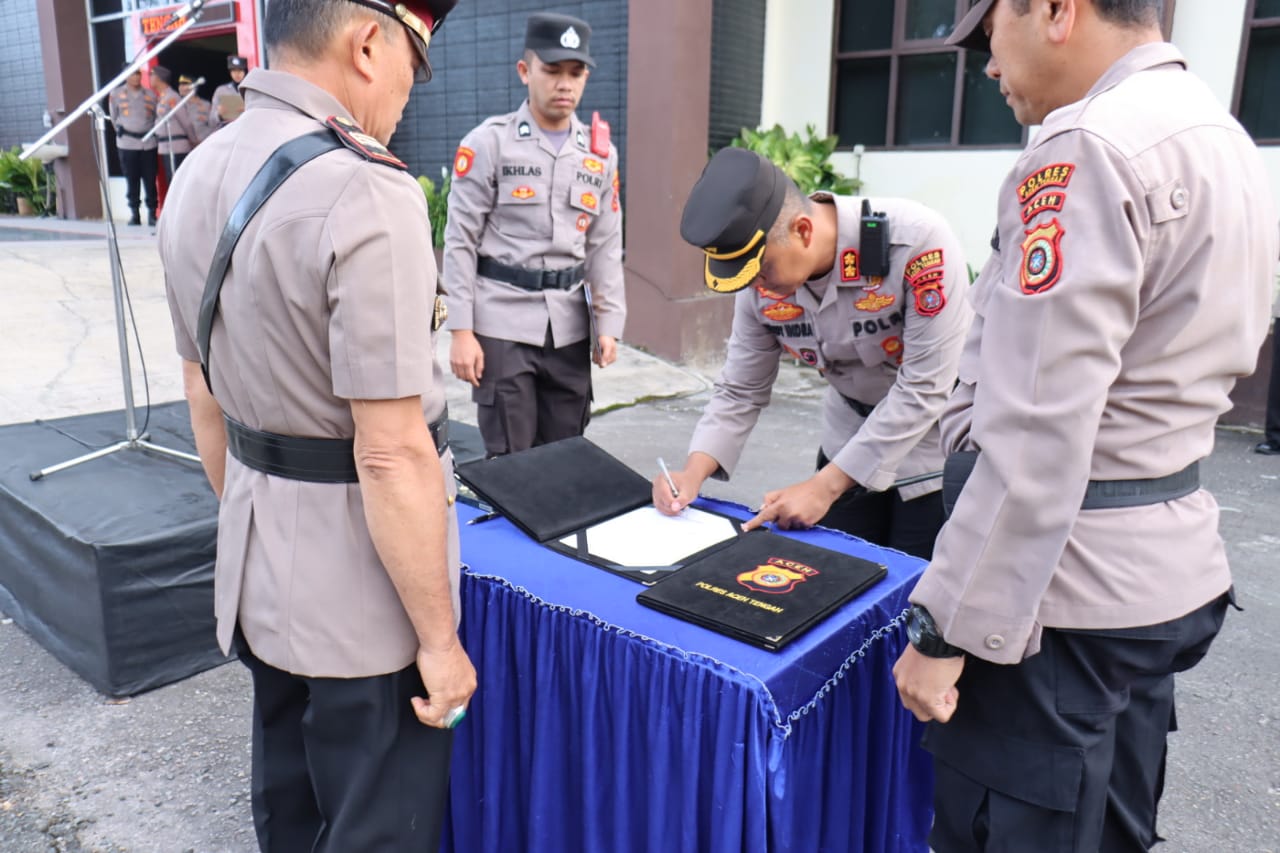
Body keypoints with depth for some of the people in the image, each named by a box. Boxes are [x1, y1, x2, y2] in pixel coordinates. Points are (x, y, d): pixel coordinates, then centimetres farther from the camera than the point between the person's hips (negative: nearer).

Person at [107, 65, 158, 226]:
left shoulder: (150, 94, 9)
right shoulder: (116, 94, 6)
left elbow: (157, 117, 13)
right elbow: (114, 117, 12)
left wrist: (153, 133, 5)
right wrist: (121, 132, 10)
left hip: (149, 142, 1)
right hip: (127, 142, -1)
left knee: (150, 180, 0)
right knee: (132, 180, 1)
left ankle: (152, 213, 6)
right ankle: (134, 213, 6)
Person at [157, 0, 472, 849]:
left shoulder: (198, 176, 4)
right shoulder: (366, 192, -23)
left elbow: (205, 397, 12)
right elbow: (392, 455, -25)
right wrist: (440, 638, -15)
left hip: (255, 570, 8)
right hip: (359, 594, -8)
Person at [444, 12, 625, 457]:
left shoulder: (601, 154, 11)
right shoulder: (489, 142, -2)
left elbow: (606, 248, 11)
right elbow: (460, 241, -4)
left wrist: (608, 324, 1)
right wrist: (461, 330, -9)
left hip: (570, 328, 4)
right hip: (502, 324, -4)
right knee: (509, 458, 0)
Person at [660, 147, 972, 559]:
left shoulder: (917, 242, -30)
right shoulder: (761, 281, -14)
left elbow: (923, 388, -26)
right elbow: (740, 391, -4)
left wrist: (824, 486, -26)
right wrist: (694, 471, -20)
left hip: (936, 444, -4)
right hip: (852, 438, 4)